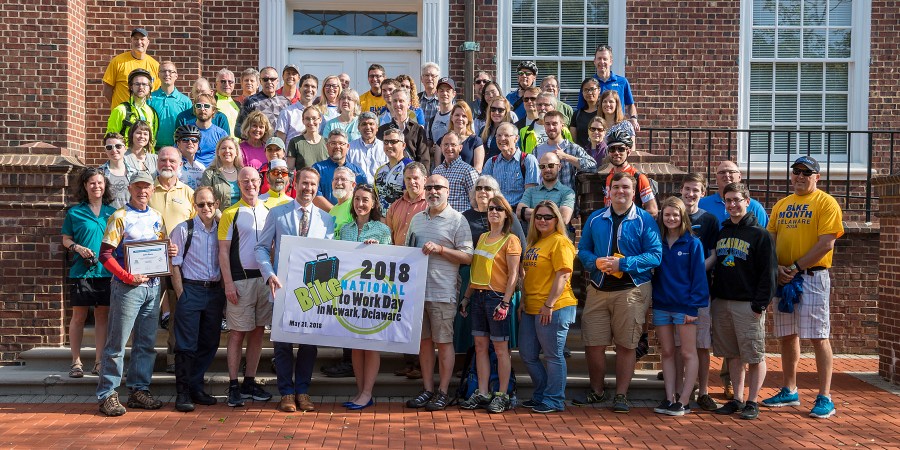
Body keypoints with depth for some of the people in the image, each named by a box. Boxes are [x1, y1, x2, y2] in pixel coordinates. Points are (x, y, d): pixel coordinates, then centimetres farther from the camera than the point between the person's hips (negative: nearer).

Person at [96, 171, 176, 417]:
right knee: (117, 343, -2)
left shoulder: (157, 217, 12)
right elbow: (105, 254, -10)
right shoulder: (120, 217, -5)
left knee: (146, 342, 10)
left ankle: (139, 389, 20)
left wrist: (170, 252, -1)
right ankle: (107, 394, 6)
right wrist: (128, 277, -18)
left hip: (153, 285, 6)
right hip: (127, 286, -6)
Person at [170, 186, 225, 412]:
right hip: (191, 289, -4)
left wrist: (224, 289, 4)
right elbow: (174, 265, -3)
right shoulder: (183, 230, -3)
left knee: (209, 343, 9)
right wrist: (181, 295, -8)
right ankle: (182, 393, 8)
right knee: (187, 345, -2)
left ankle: (196, 387, 23)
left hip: (215, 291, 4)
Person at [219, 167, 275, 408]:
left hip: (265, 278, 4)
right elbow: (223, 251, -4)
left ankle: (249, 383, 18)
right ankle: (233, 386, 6)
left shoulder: (269, 211, 11)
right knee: (237, 333, -1)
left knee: (257, 331, 8)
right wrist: (228, 283, -11)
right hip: (240, 280, -4)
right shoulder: (230, 213, -1)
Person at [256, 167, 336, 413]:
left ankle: (302, 391, 18)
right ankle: (286, 393, 16)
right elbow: (262, 247, 3)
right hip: (284, 287, -1)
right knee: (283, 341, 4)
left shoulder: (326, 219, 7)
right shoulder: (277, 213, 4)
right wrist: (269, 274, -12)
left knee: (309, 341, 5)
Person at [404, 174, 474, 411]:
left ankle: (443, 392, 10)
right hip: (417, 289, 6)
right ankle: (428, 389, 21)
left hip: (442, 292, -6)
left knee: (443, 341, 0)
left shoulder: (457, 220, -3)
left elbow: (467, 257, -8)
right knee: (424, 340, 10)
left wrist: (439, 249, -17)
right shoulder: (417, 219, 16)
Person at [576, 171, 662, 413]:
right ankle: (596, 391, 25)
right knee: (593, 344, 5)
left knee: (626, 346, 5)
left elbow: (655, 255, -8)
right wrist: (596, 262, -10)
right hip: (598, 290, 3)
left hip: (632, 290, -3)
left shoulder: (645, 220, -2)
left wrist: (623, 263, -18)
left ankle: (621, 395, 19)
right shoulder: (595, 219, 9)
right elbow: (583, 250, 12)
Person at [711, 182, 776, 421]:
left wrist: (760, 304, -13)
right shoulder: (722, 233, 13)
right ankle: (737, 399, 19)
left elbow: (767, 273, -8)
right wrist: (713, 298, 11)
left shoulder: (759, 235, -4)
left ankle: (752, 402, 10)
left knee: (754, 356, 1)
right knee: (733, 355, 11)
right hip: (721, 303, 5)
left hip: (748, 305, -5)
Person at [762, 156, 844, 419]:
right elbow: (770, 239, 11)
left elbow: (826, 243, -13)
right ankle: (789, 392, 23)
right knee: (787, 336, 11)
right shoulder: (781, 205, 14)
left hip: (812, 276, -6)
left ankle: (825, 398, 5)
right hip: (783, 277, 6)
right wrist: (777, 267, -6)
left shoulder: (826, 202, -5)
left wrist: (795, 267, -15)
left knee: (819, 337, -3)